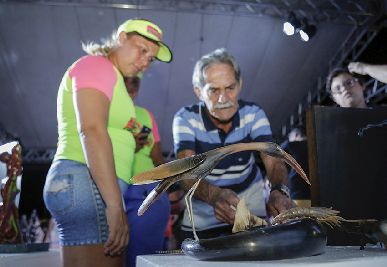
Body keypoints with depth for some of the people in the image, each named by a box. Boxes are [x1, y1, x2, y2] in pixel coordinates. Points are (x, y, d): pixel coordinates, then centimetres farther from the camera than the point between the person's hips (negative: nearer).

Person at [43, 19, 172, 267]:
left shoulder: (110, 76, 26)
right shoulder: (96, 64, -3)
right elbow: (91, 130, -18)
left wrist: (130, 142, 13)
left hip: (99, 188, 10)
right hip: (87, 183, -10)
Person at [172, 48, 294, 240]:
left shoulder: (253, 114, -14)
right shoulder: (185, 119, -21)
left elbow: (273, 161, -25)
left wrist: (279, 191, -48)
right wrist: (215, 195, -55)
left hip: (250, 199, 1)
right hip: (203, 210, -1)